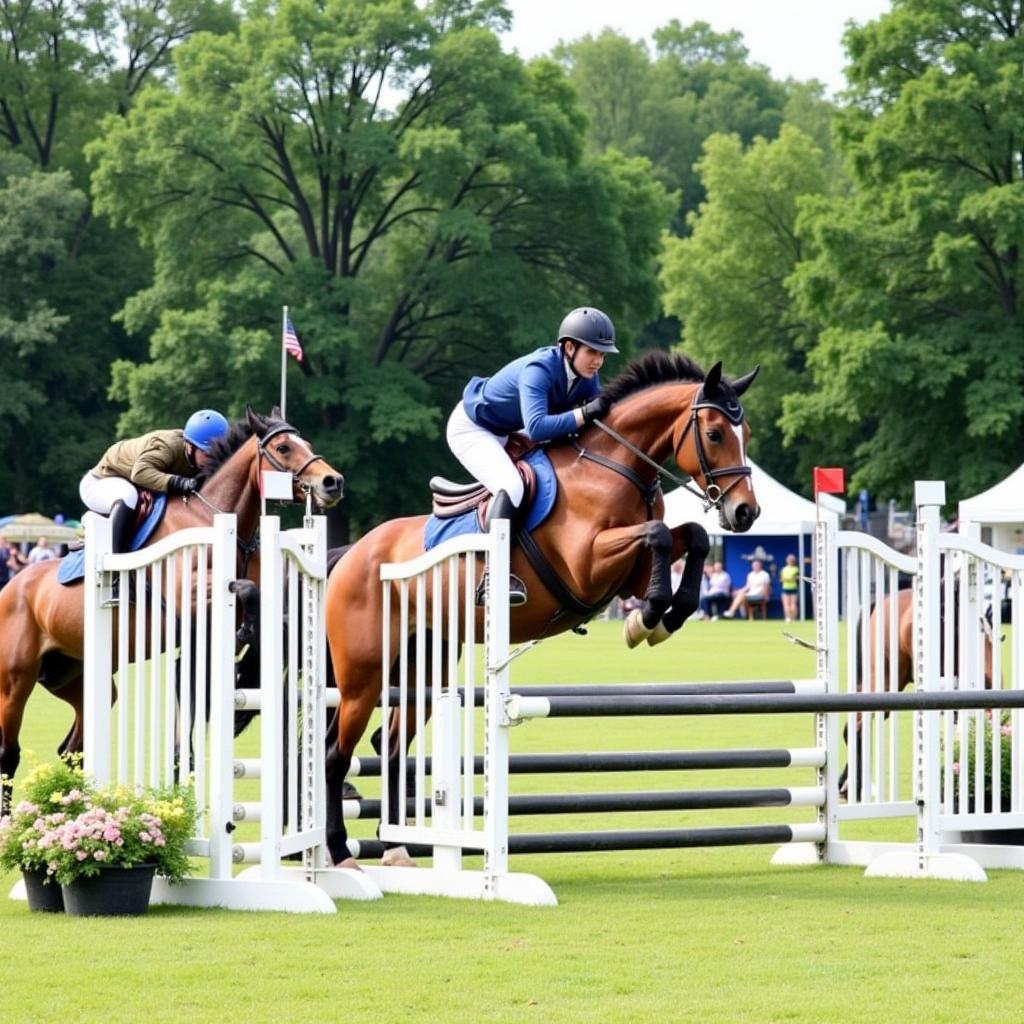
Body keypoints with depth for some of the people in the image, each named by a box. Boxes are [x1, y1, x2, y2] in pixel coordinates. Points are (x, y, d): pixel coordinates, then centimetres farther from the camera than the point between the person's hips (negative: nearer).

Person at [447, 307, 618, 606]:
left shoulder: (587, 378, -10)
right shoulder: (539, 370, -34)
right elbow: (536, 427, -46)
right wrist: (584, 415, -45)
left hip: (508, 435, 10)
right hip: (471, 429, -9)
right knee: (511, 486, -31)